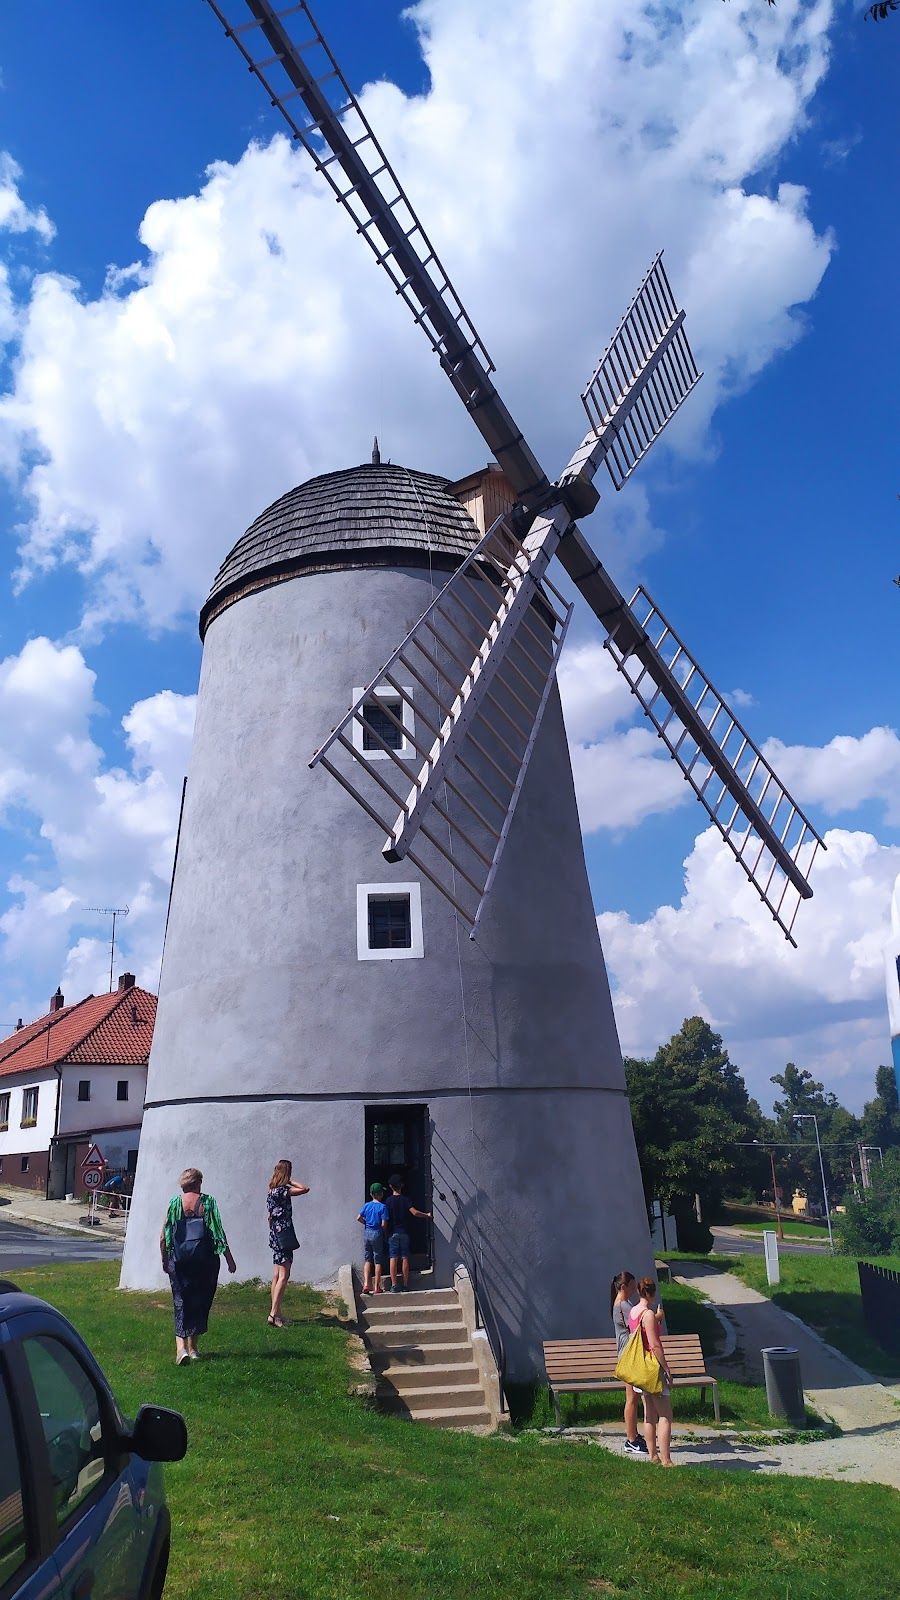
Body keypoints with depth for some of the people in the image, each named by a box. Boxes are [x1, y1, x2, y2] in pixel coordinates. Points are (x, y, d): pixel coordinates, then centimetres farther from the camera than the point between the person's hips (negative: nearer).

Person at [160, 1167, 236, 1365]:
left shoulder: (174, 1203, 3)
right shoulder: (207, 1202, -2)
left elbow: (163, 1236, 4)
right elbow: (218, 1233, -3)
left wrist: (165, 1260, 18)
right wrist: (229, 1258, 4)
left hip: (179, 1259, 1)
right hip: (204, 1259, -1)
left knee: (181, 1302, 7)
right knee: (200, 1301, 14)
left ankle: (181, 1346, -11)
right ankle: (192, 1347, 23)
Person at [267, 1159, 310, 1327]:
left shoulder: (272, 1191, 12)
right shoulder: (283, 1190, -16)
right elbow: (305, 1189, -21)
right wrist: (291, 1182, -7)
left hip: (275, 1236, 10)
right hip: (284, 1236, -10)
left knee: (277, 1276, 12)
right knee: (283, 1276, -9)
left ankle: (276, 1313, 16)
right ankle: (273, 1314, -14)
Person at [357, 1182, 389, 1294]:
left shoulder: (367, 1205, 3)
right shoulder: (382, 1207, -10)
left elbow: (359, 1218, 4)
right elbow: (383, 1224, -13)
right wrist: (385, 1234, 4)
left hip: (367, 1233, 4)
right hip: (377, 1234, -4)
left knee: (368, 1259, 13)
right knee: (378, 1261, 5)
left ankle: (366, 1283, 0)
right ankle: (376, 1287, 7)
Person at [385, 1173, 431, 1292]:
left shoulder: (388, 1201, -4)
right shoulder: (405, 1200, -3)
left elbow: (385, 1218, -4)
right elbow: (414, 1212, -13)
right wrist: (427, 1214, 1)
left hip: (392, 1233, -1)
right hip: (404, 1232, 1)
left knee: (393, 1259, 0)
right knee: (405, 1258, 5)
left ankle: (394, 1285, -5)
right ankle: (405, 1285, 7)